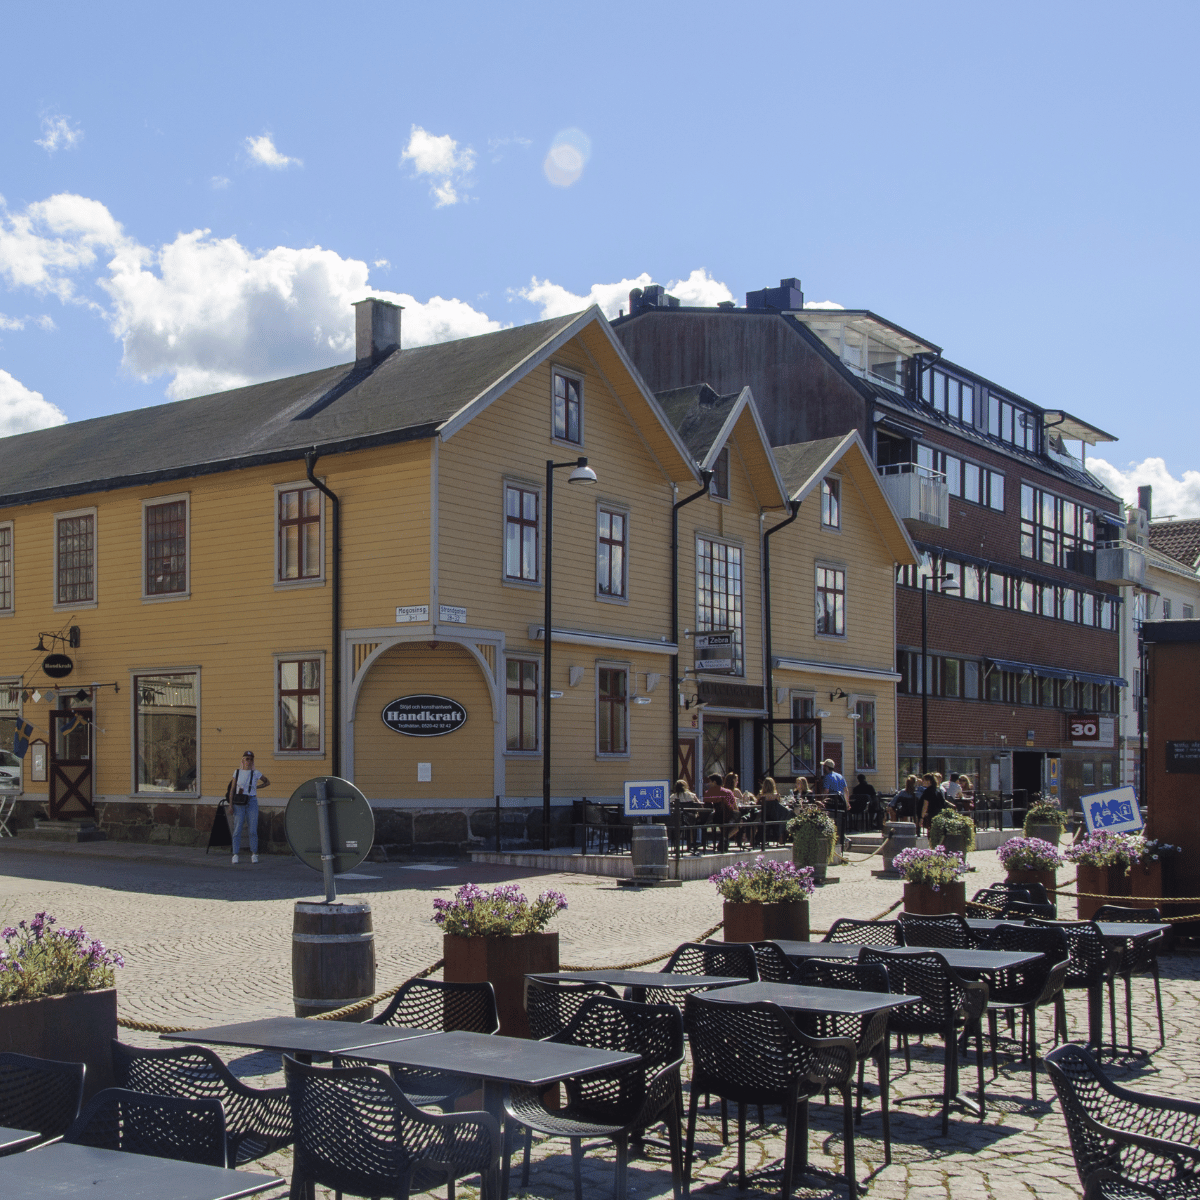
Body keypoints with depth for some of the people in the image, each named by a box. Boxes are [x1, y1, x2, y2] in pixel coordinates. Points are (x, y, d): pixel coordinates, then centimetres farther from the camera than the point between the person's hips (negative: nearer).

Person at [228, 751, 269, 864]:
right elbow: (232, 789, 6)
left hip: (252, 801, 0)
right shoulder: (237, 772, 6)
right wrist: (230, 804, -1)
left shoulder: (256, 774, 6)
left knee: (253, 829, -2)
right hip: (239, 803, 0)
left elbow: (267, 782, 21)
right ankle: (235, 854, 2)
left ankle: (254, 854, 5)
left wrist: (256, 787, 10)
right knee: (237, 829, -3)